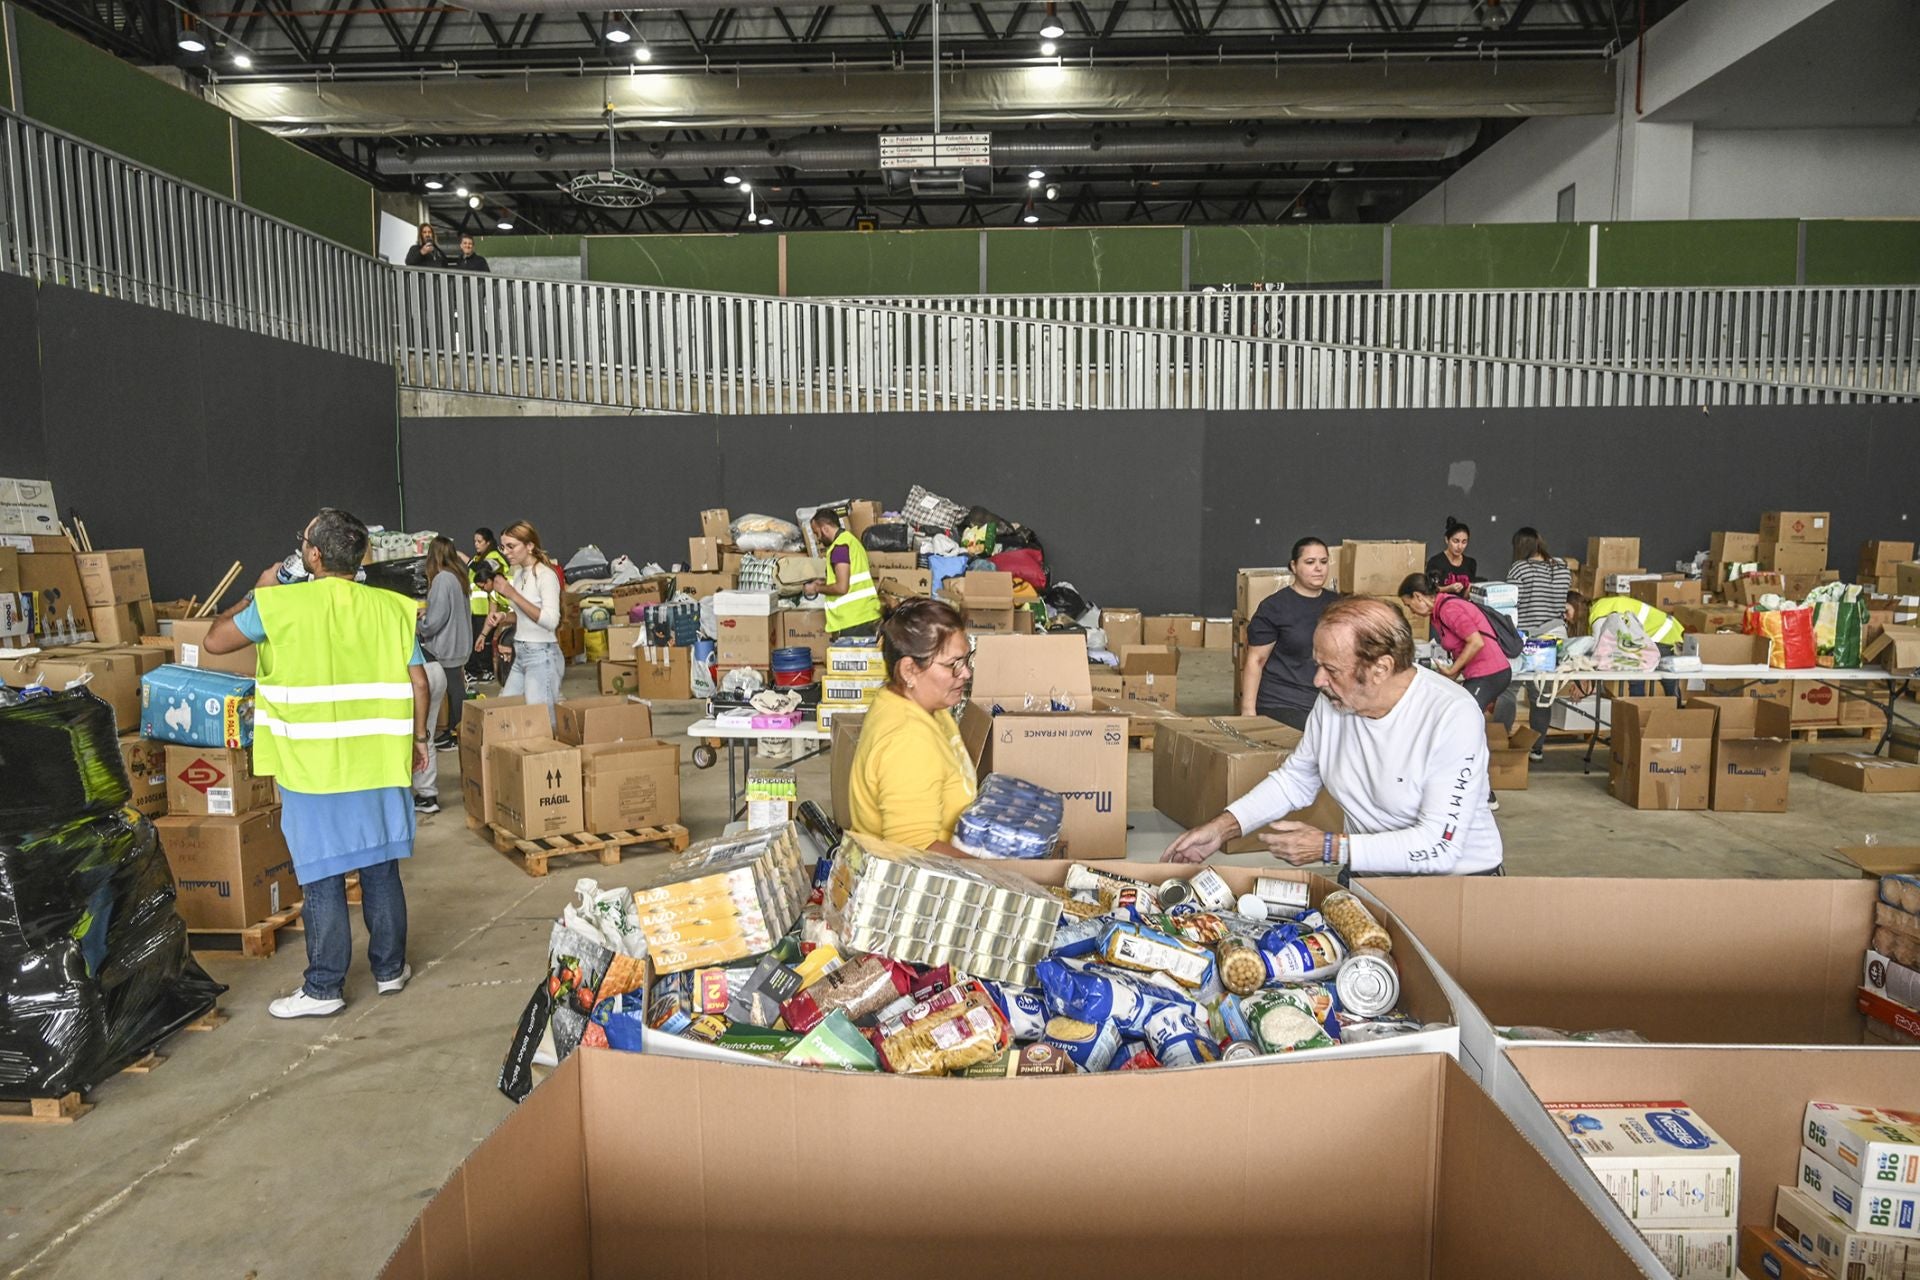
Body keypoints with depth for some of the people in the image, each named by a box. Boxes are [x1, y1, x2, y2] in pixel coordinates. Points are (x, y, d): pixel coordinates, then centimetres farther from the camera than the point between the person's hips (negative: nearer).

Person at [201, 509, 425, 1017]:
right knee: (381, 870, 14)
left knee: (322, 879, 5)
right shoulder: (391, 607, 0)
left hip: (313, 769, -3)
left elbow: (215, 641, 3)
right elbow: (418, 682, 1)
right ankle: (390, 968, 26)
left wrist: (258, 594, 15)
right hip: (378, 763, 3)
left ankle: (324, 989, 15)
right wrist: (418, 737, 14)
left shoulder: (281, 605, -9)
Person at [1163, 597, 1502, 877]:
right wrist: (1223, 827, -1)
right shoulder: (1332, 702, -3)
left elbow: (1441, 845, -25)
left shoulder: (1452, 717, -22)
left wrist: (1329, 849, -23)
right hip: (1367, 874, 6)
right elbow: (1295, 779, 12)